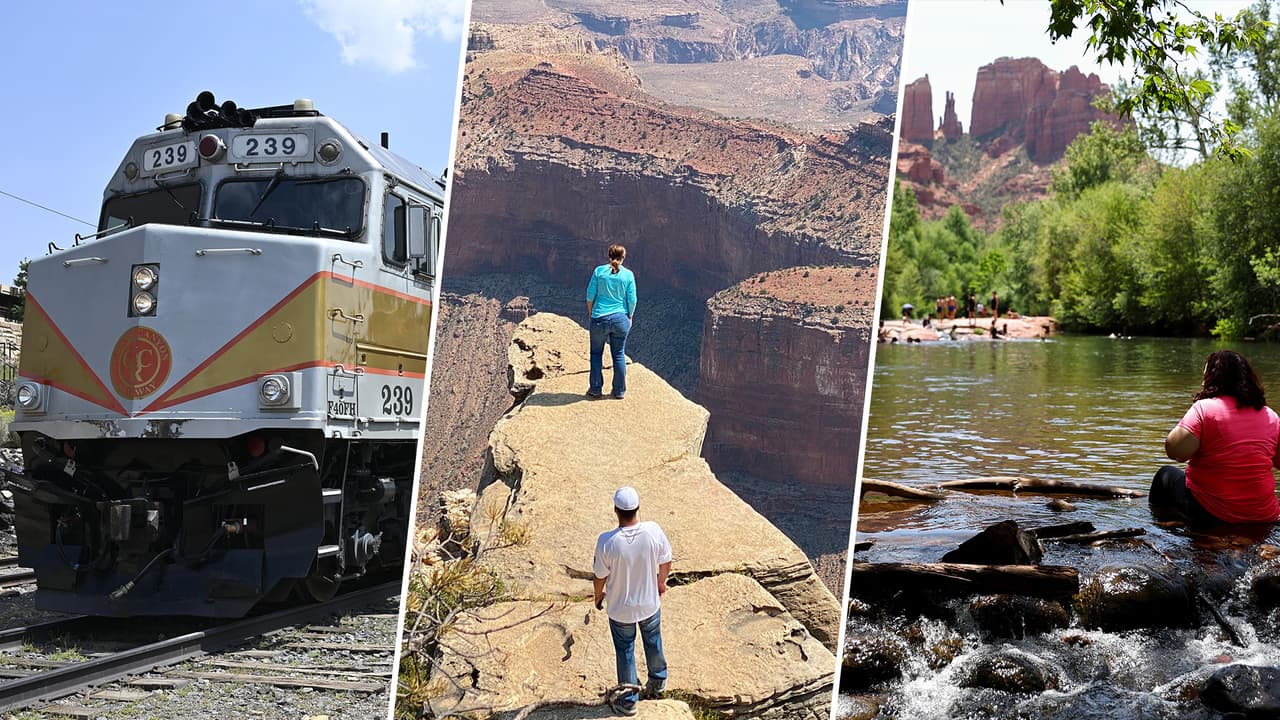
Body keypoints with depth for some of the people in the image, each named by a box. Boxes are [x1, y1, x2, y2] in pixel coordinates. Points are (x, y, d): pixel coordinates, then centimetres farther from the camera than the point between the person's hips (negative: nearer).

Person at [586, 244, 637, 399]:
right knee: (619, 355, 11)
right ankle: (619, 391, 17)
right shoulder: (628, 275, -2)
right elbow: (632, 300, 0)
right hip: (620, 319, 1)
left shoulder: (599, 271, -4)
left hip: (599, 318, -1)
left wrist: (590, 313, 13)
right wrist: (630, 317, 15)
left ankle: (596, 390, 16)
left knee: (596, 354, 13)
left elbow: (590, 295, -1)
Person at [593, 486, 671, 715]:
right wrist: (661, 582, 14)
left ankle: (629, 700, 36)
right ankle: (658, 681, 53)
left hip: (620, 608, -2)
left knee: (625, 651, 20)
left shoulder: (607, 541, -31)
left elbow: (601, 576, -15)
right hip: (650, 603, 2)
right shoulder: (653, 531, -24)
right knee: (653, 642, 29)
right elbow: (666, 562, -8)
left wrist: (598, 594, 7)